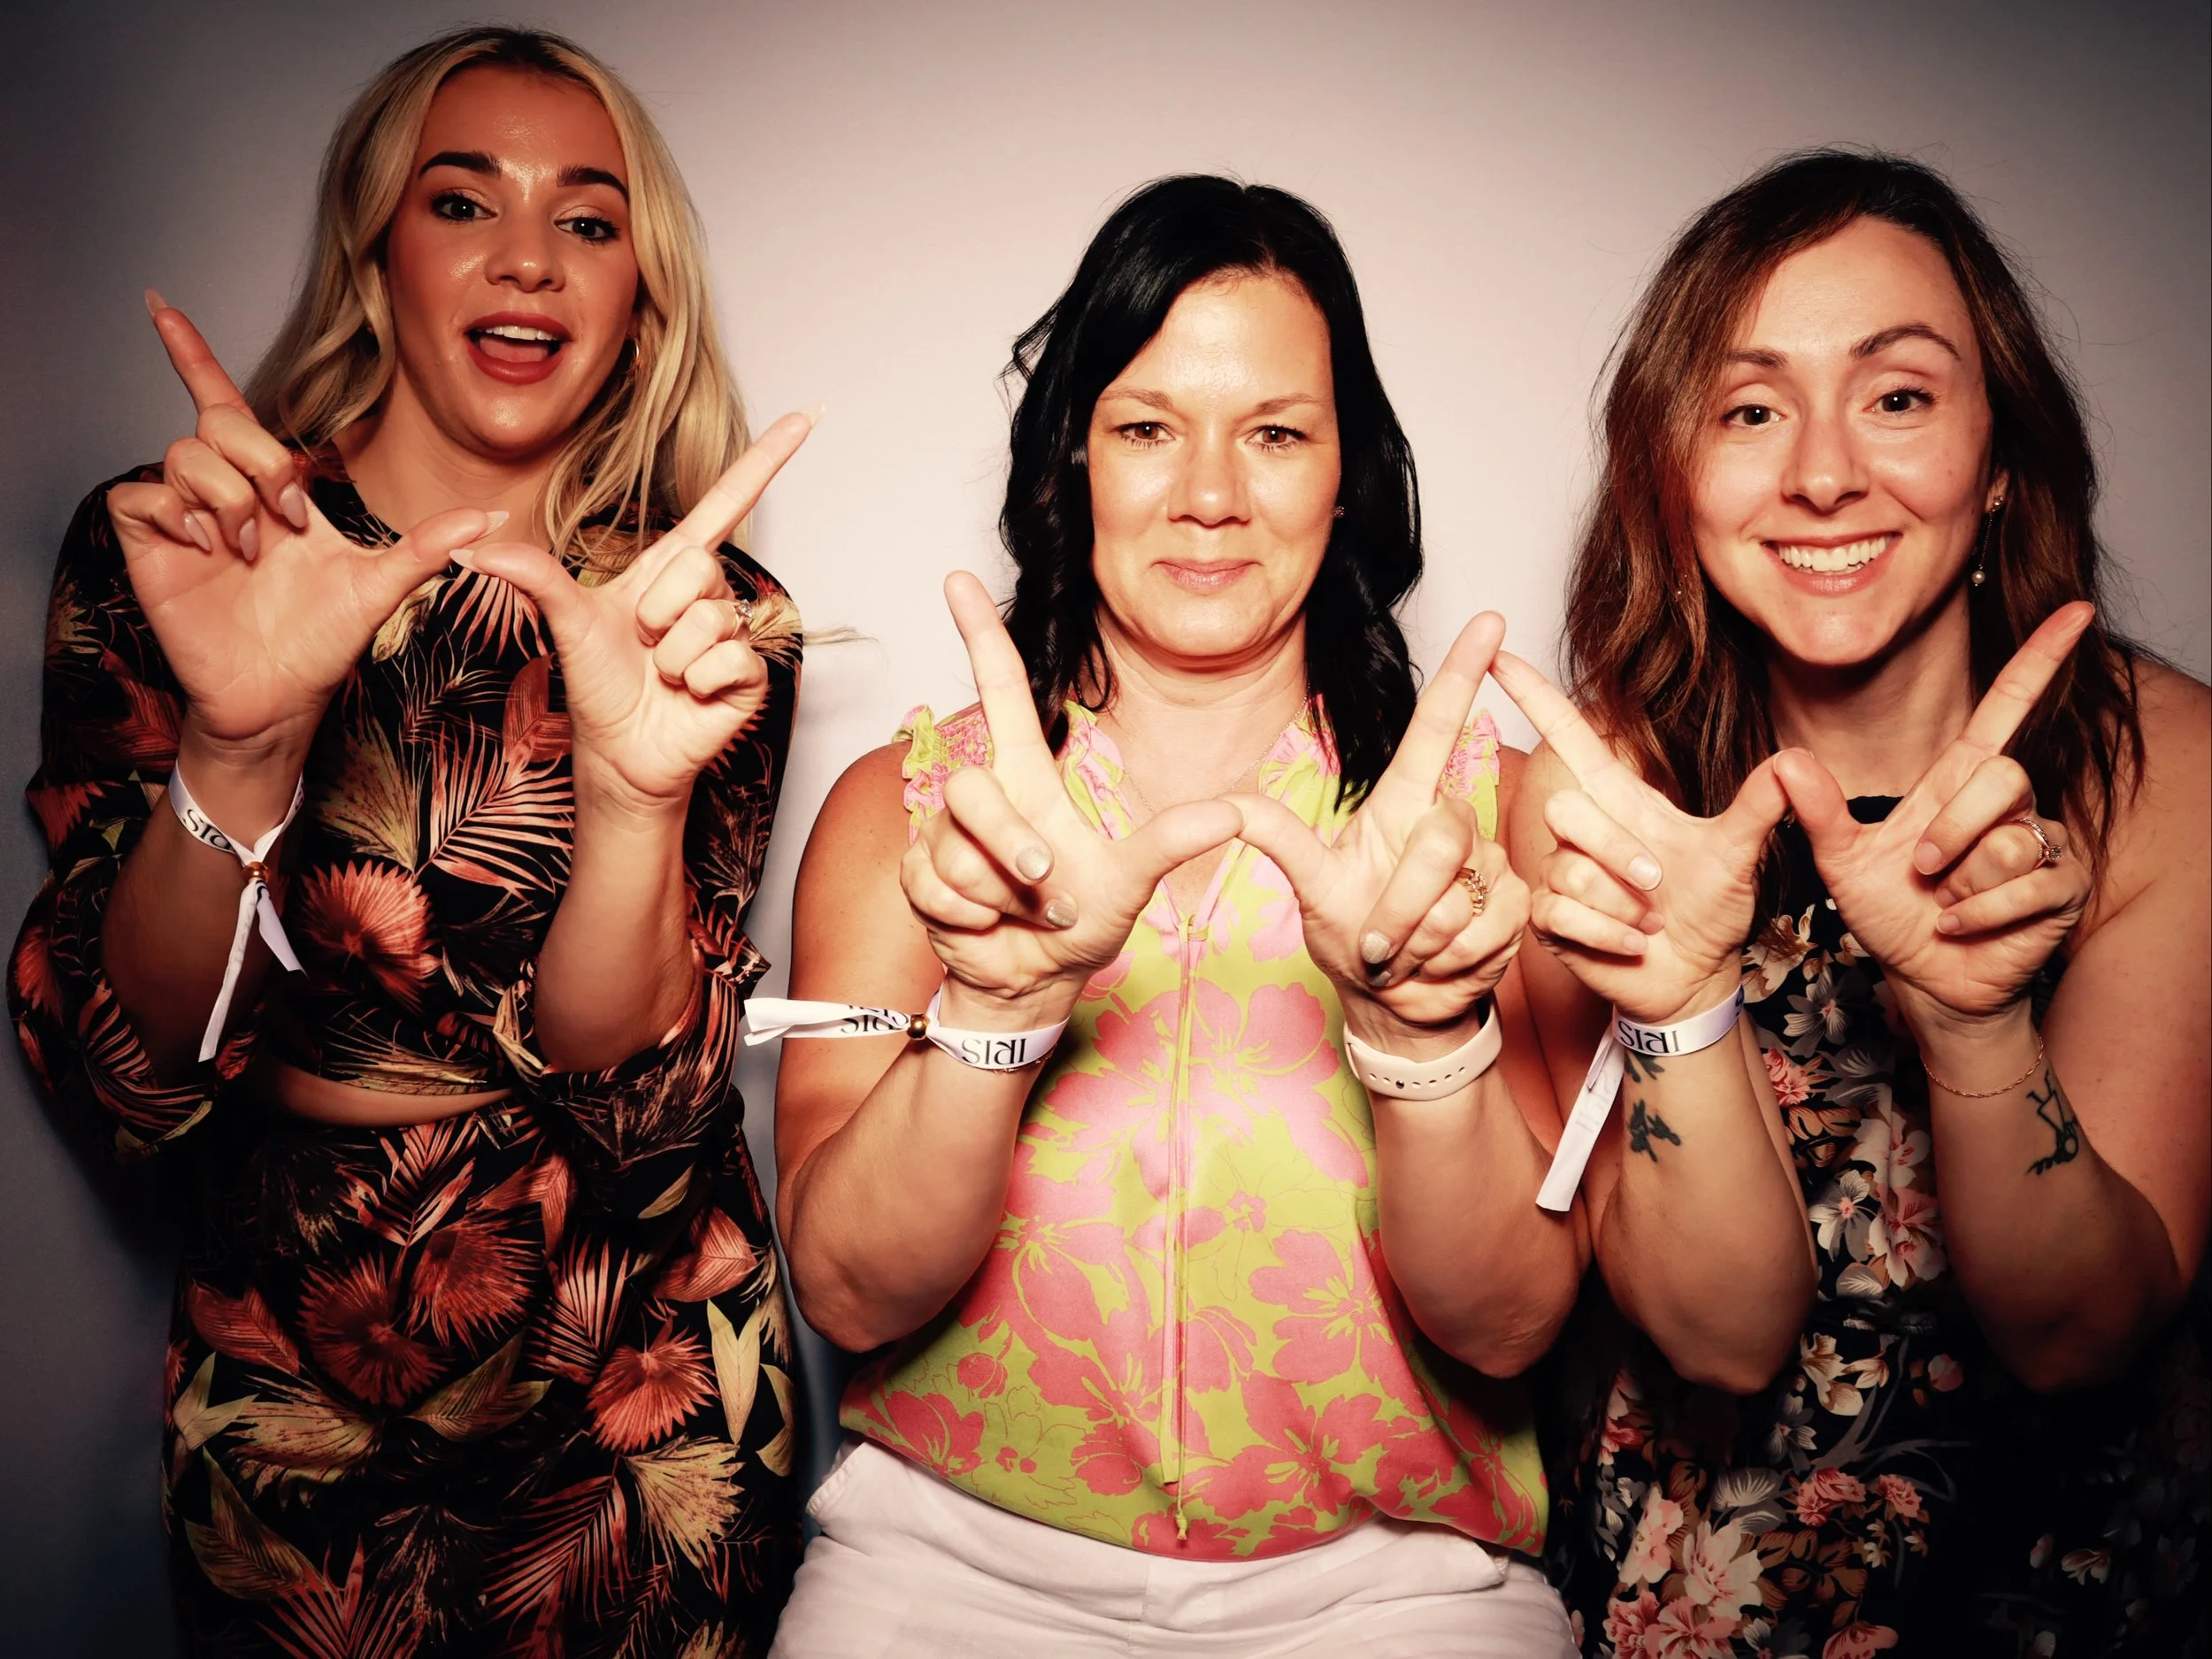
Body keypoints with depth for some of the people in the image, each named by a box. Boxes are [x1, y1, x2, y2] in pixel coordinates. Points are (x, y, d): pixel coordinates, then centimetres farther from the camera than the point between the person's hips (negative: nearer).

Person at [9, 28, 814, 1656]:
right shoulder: (165, 555, -9)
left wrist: (635, 788, -34)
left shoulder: (710, 614, -8)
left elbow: (622, 1088, -16)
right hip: (288, 1399, 0)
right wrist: (238, 743, -33)